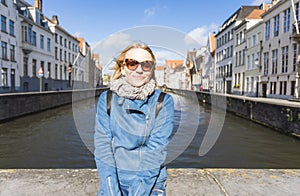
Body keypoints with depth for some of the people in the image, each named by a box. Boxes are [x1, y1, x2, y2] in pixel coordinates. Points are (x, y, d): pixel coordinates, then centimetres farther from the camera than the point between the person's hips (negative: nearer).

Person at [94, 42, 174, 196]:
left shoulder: (163, 101, -4)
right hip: (113, 182, 1)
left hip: (150, 183, -1)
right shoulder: (107, 98, 1)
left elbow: (155, 150, -10)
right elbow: (102, 144, -6)